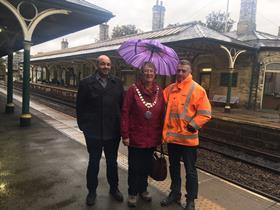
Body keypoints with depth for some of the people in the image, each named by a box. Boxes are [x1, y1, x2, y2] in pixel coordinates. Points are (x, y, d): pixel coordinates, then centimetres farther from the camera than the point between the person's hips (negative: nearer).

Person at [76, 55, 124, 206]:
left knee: (112, 161, 18)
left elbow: (122, 105, 2)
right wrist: (83, 126, -6)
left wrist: (121, 125, -1)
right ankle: (92, 191, 34)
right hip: (93, 131, -2)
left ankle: (114, 188, 38)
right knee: (94, 162, 15)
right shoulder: (86, 83, -3)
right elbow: (80, 107, -3)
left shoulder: (117, 83, 3)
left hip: (113, 131, 2)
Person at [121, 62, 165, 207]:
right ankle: (132, 193, 30)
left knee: (146, 166, 19)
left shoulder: (159, 91, 2)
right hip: (135, 137, -3)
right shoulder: (133, 89, -8)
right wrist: (125, 135, -12)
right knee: (134, 167, 10)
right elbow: (125, 113, -10)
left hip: (152, 138, 4)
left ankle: (143, 189, 39)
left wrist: (161, 134, 4)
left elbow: (162, 114, 4)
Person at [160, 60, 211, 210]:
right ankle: (175, 193, 38)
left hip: (188, 138, -5)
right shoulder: (170, 89, 8)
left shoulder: (197, 90, -8)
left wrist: (192, 125, -18)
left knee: (190, 171, 9)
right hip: (172, 136, 5)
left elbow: (205, 113, -11)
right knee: (174, 167, 19)